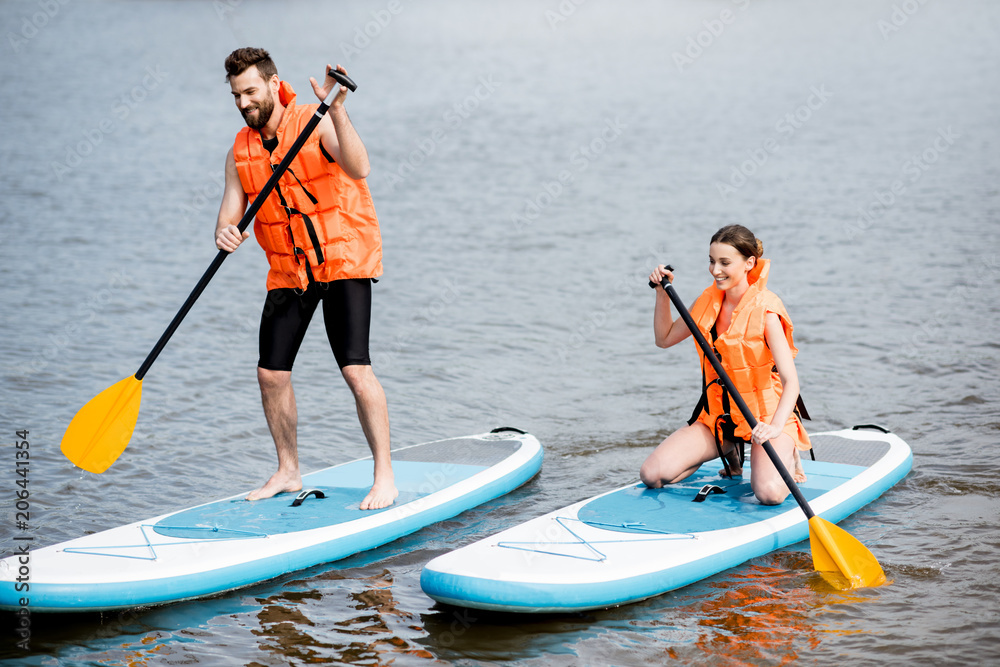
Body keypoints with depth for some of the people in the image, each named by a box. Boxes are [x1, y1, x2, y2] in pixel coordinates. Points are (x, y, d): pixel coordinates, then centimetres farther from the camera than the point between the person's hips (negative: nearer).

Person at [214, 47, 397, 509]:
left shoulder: (316, 123, -12)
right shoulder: (240, 152, 5)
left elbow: (358, 169, -30)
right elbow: (230, 215, 1)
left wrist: (336, 110, -41)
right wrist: (226, 234, -23)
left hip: (343, 259, -6)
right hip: (288, 270, 6)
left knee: (355, 369, -15)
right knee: (271, 373, 4)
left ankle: (385, 477, -6)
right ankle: (288, 471, 23)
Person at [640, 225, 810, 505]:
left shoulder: (765, 309, -17)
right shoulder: (709, 301, 3)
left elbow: (790, 381, -24)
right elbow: (664, 339, 16)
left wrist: (775, 427, -40)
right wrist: (662, 292, 1)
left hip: (765, 415, -6)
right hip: (717, 415, 6)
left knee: (769, 493, -33)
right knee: (651, 475, -11)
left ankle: (787, 454, 5)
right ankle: (730, 450, 13)